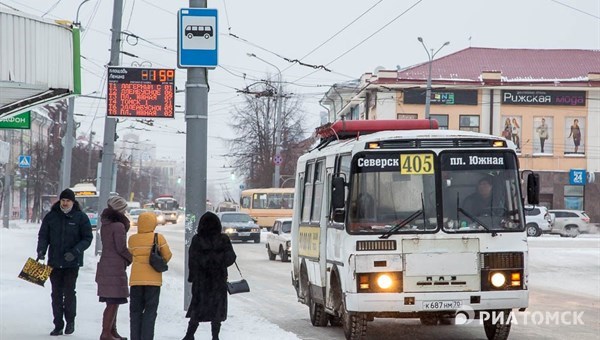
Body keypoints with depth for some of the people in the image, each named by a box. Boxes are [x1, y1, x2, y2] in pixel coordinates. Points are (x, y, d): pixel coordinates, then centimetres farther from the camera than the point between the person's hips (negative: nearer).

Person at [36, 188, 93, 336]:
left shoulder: (81, 217, -2)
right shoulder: (51, 217, 4)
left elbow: (87, 238, -3)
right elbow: (43, 235, 6)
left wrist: (75, 251, -17)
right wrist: (41, 250, -12)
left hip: (72, 262, -3)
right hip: (54, 261, 3)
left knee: (69, 292, -4)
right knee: (56, 294, 5)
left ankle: (70, 321, 16)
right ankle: (58, 325, 12)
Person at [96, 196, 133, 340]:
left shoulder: (104, 225, 12)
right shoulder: (118, 226, -13)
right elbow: (121, 248, -14)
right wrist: (131, 258, 2)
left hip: (105, 266, 9)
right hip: (115, 267, -9)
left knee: (113, 302, 16)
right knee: (113, 302, -6)